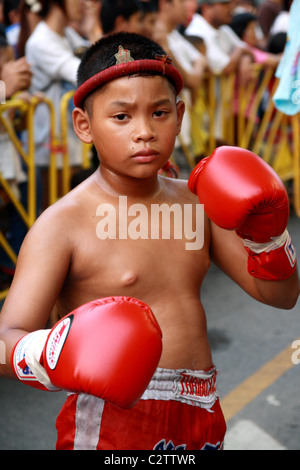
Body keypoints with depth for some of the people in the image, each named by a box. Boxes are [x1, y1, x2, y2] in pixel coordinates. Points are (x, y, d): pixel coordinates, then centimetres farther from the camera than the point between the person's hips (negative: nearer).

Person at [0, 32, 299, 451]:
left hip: (201, 420, 6)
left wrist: (266, 230, -8)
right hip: (112, 428, -5)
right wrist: (59, 357, -41)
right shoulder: (62, 224, -13)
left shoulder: (195, 202, 5)